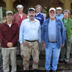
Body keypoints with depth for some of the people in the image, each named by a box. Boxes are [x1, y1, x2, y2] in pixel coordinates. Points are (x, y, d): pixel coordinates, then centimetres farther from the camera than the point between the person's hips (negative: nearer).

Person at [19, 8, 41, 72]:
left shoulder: (38, 22, 7)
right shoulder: (24, 22, 1)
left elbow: (39, 32, 13)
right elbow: (21, 32, 4)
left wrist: (39, 41, 11)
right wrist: (21, 42, 1)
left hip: (35, 42, 2)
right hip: (26, 42, -2)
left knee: (36, 57, 8)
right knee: (26, 58, 5)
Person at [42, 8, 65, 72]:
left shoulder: (59, 21, 0)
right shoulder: (46, 22, 2)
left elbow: (63, 32, 2)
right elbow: (43, 32, 5)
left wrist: (63, 42, 0)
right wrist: (44, 42, 0)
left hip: (57, 43, 0)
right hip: (48, 43, 1)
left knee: (56, 57, 10)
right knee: (48, 57, 11)